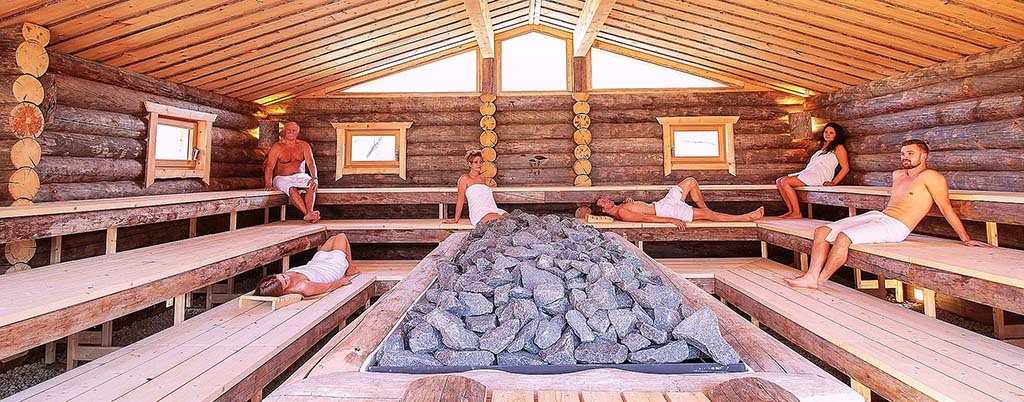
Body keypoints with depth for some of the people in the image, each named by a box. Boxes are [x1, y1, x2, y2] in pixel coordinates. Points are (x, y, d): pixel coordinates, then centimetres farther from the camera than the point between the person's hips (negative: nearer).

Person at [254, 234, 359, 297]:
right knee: (341, 237, 17)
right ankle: (350, 270, 42)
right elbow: (328, 287, -31)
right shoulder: (303, 287, -49)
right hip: (333, 269, -6)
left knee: (333, 238, 31)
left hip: (315, 265, 7)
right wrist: (342, 281, -14)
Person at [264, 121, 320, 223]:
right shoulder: (277, 146, -1)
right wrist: (268, 185, -27)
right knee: (292, 189, -35)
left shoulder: (304, 145, 7)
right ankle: (307, 214, -48)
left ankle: (310, 212, -52)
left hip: (300, 176, 2)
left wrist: (314, 177, -26)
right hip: (282, 178, -2)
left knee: (313, 185, -31)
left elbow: (311, 163, -6)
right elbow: (269, 167, -10)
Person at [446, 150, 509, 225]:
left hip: (493, 210, 6)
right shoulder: (465, 178, 7)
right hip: (479, 213, -6)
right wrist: (456, 220, 2)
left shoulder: (483, 178, 25)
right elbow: (461, 199, 3)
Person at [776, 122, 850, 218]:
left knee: (785, 182, -26)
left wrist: (833, 183, -12)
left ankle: (797, 213, -21)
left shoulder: (838, 148, 5)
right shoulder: (823, 146, 28)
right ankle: (791, 211, -13)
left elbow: (845, 168, -4)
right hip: (808, 173, 9)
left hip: (820, 176, -8)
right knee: (779, 181, -8)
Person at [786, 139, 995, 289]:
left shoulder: (930, 176, -1)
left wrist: (966, 239, -5)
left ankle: (819, 281, -20)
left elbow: (946, 209, -4)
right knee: (821, 232, -10)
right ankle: (811, 276, -17)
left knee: (843, 237, -32)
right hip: (876, 215, 9)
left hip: (895, 226, -8)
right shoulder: (898, 175, 23)